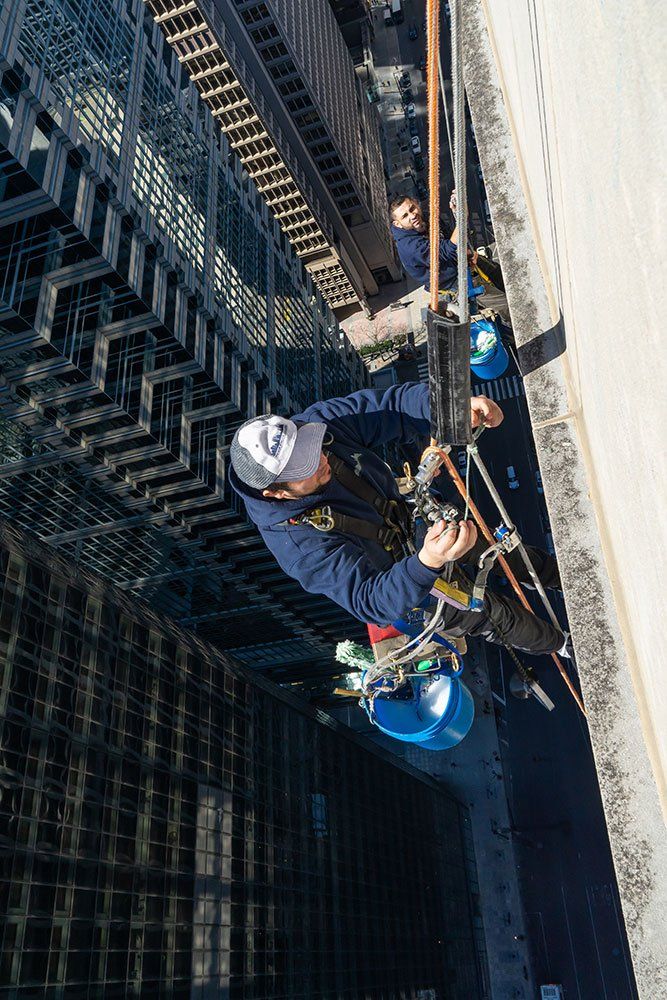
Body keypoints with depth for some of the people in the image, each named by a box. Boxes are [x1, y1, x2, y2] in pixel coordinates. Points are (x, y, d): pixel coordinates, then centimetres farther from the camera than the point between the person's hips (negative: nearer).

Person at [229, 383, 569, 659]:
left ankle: (549, 573, 61)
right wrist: (429, 562, -59)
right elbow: (372, 601, -41)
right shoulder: (298, 544, -41)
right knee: (497, 617, 12)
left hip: (414, 520, 5)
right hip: (401, 581, -5)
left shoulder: (317, 422, -28)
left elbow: (392, 407, -23)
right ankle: (559, 644, 46)